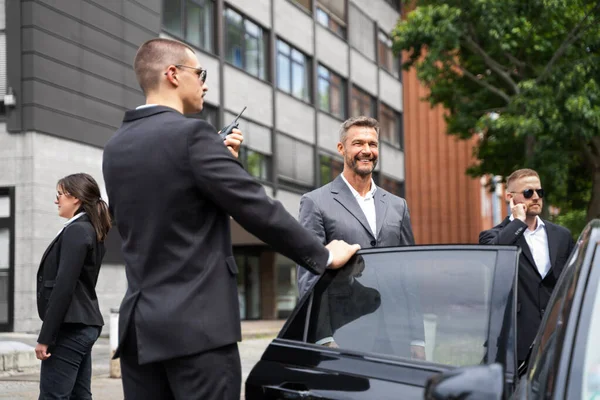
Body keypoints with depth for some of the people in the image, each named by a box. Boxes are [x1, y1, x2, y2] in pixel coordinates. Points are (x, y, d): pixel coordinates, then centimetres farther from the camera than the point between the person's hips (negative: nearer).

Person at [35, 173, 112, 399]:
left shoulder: (76, 231, -13)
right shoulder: (90, 230, 15)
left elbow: (63, 287, -20)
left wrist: (46, 336, -18)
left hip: (70, 327, -10)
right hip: (85, 325, 10)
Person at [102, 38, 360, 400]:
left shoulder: (116, 148, 12)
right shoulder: (192, 134, -11)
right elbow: (259, 209, -12)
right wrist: (323, 256, -1)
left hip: (139, 325, 7)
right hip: (197, 325, -7)